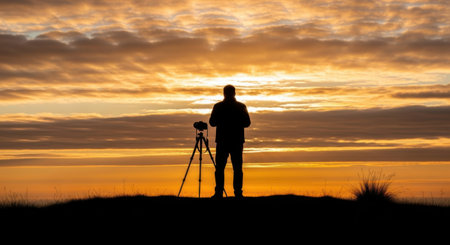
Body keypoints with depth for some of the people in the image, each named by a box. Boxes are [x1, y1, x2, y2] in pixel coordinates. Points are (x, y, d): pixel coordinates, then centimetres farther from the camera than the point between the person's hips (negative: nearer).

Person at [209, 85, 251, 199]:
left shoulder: (218, 106, -3)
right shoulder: (241, 107, 0)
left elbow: (212, 123, 0)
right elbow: (247, 123, 1)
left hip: (222, 141, -1)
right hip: (237, 141, 1)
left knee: (220, 168, 4)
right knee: (237, 168, 4)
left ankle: (219, 193, -1)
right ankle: (238, 193, -1)